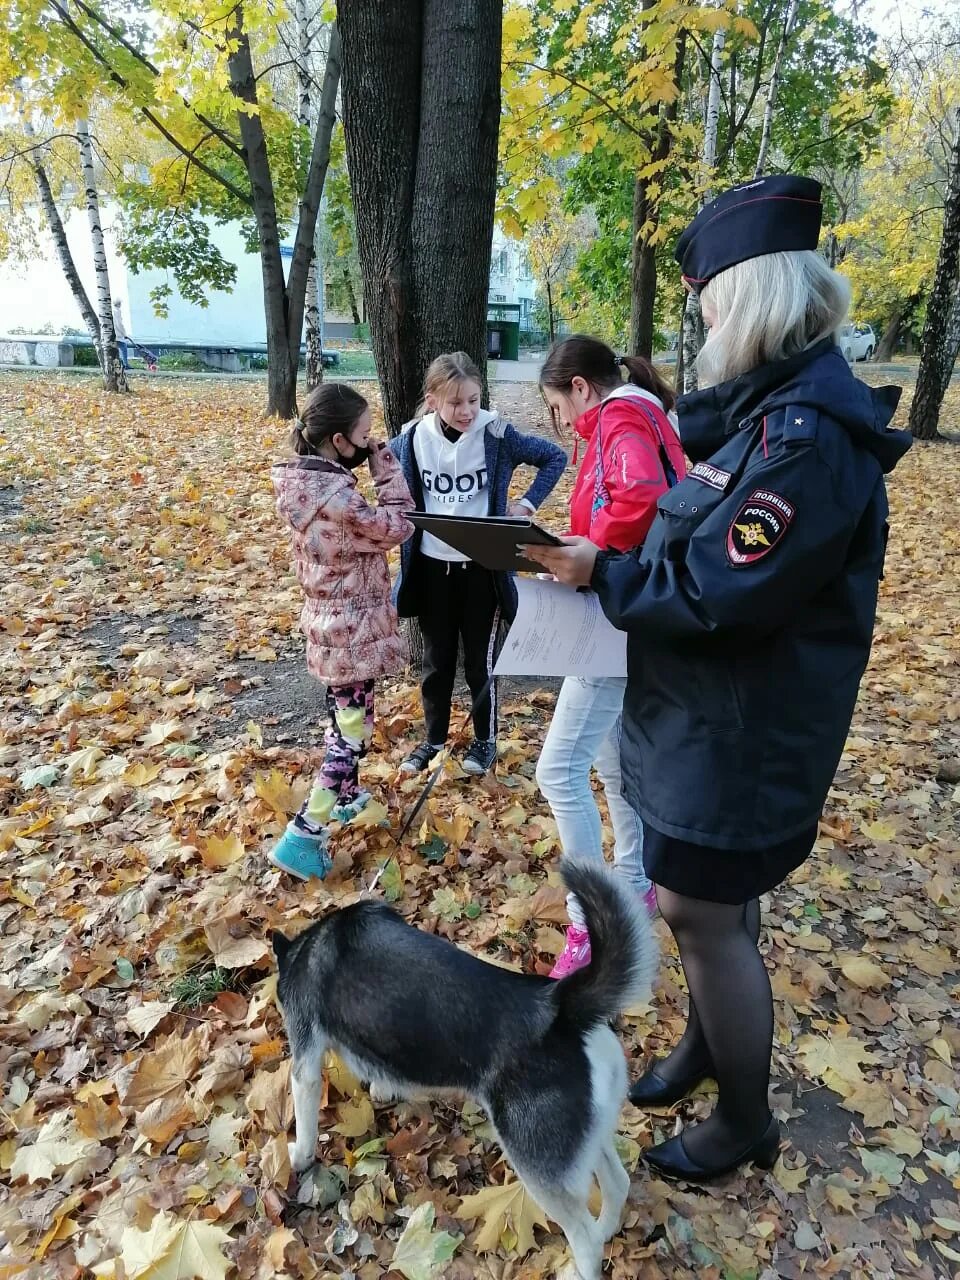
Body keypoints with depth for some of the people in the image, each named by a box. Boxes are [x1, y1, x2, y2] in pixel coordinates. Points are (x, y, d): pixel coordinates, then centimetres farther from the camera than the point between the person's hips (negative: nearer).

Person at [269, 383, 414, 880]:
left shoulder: (302, 480, 0)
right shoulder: (335, 497, -28)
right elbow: (397, 526, -16)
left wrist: (366, 463, 0)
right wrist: (383, 463, -10)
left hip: (328, 620, 9)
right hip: (353, 629, -9)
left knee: (342, 715, 25)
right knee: (352, 730, 2)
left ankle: (348, 798, 46)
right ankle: (302, 836, 6)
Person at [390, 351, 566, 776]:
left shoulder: (497, 435, -10)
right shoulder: (413, 439, -4)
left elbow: (555, 457, 1)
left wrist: (528, 503, -6)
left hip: (482, 566, -2)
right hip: (431, 566, 3)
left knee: (479, 660, 8)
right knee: (436, 659, 14)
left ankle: (485, 740, 27)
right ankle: (433, 738, 31)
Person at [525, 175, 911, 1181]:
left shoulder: (807, 432, -24)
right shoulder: (772, 403, 8)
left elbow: (721, 595, -27)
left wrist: (605, 574, -15)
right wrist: (613, 560, 1)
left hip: (743, 727, -9)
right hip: (710, 712, 9)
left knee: (698, 911, 5)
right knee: (715, 898, 23)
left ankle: (746, 1122, 30)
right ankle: (706, 1044, 47)